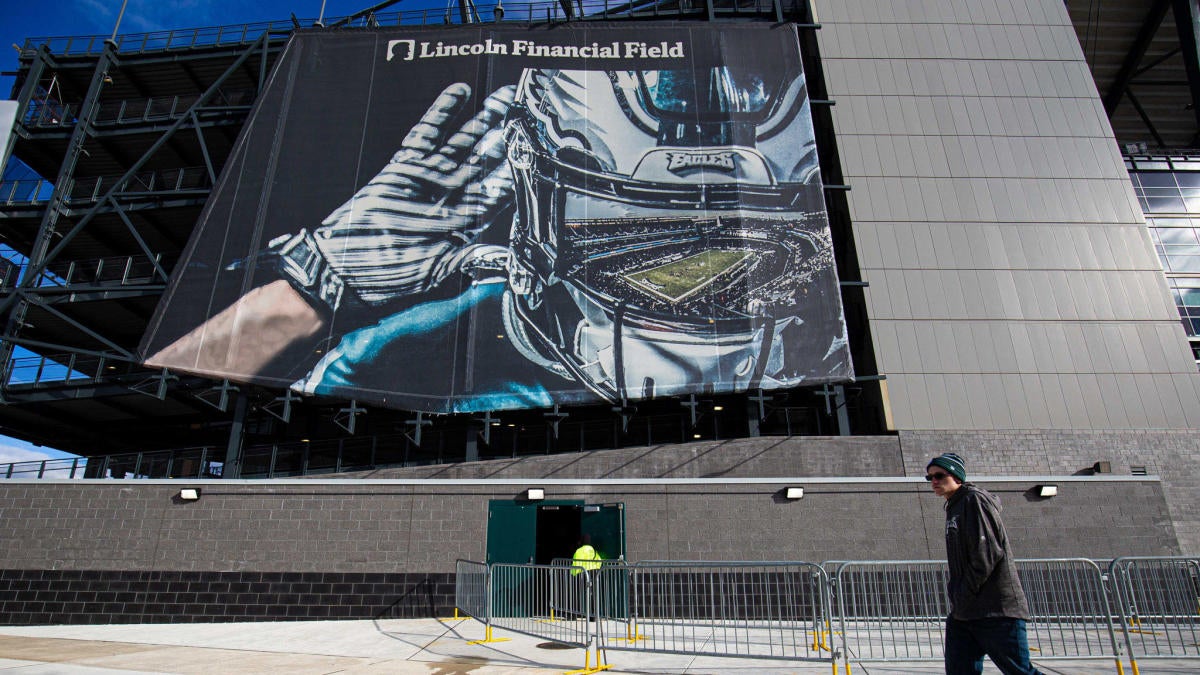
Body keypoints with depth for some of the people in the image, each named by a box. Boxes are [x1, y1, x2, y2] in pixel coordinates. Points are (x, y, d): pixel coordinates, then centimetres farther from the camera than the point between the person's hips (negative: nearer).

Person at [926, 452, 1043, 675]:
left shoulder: (974, 500, -10)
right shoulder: (954, 507, 17)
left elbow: (988, 553, -18)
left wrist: (965, 596, -14)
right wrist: (956, 593, 9)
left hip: (997, 610, -9)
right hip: (963, 613, 9)